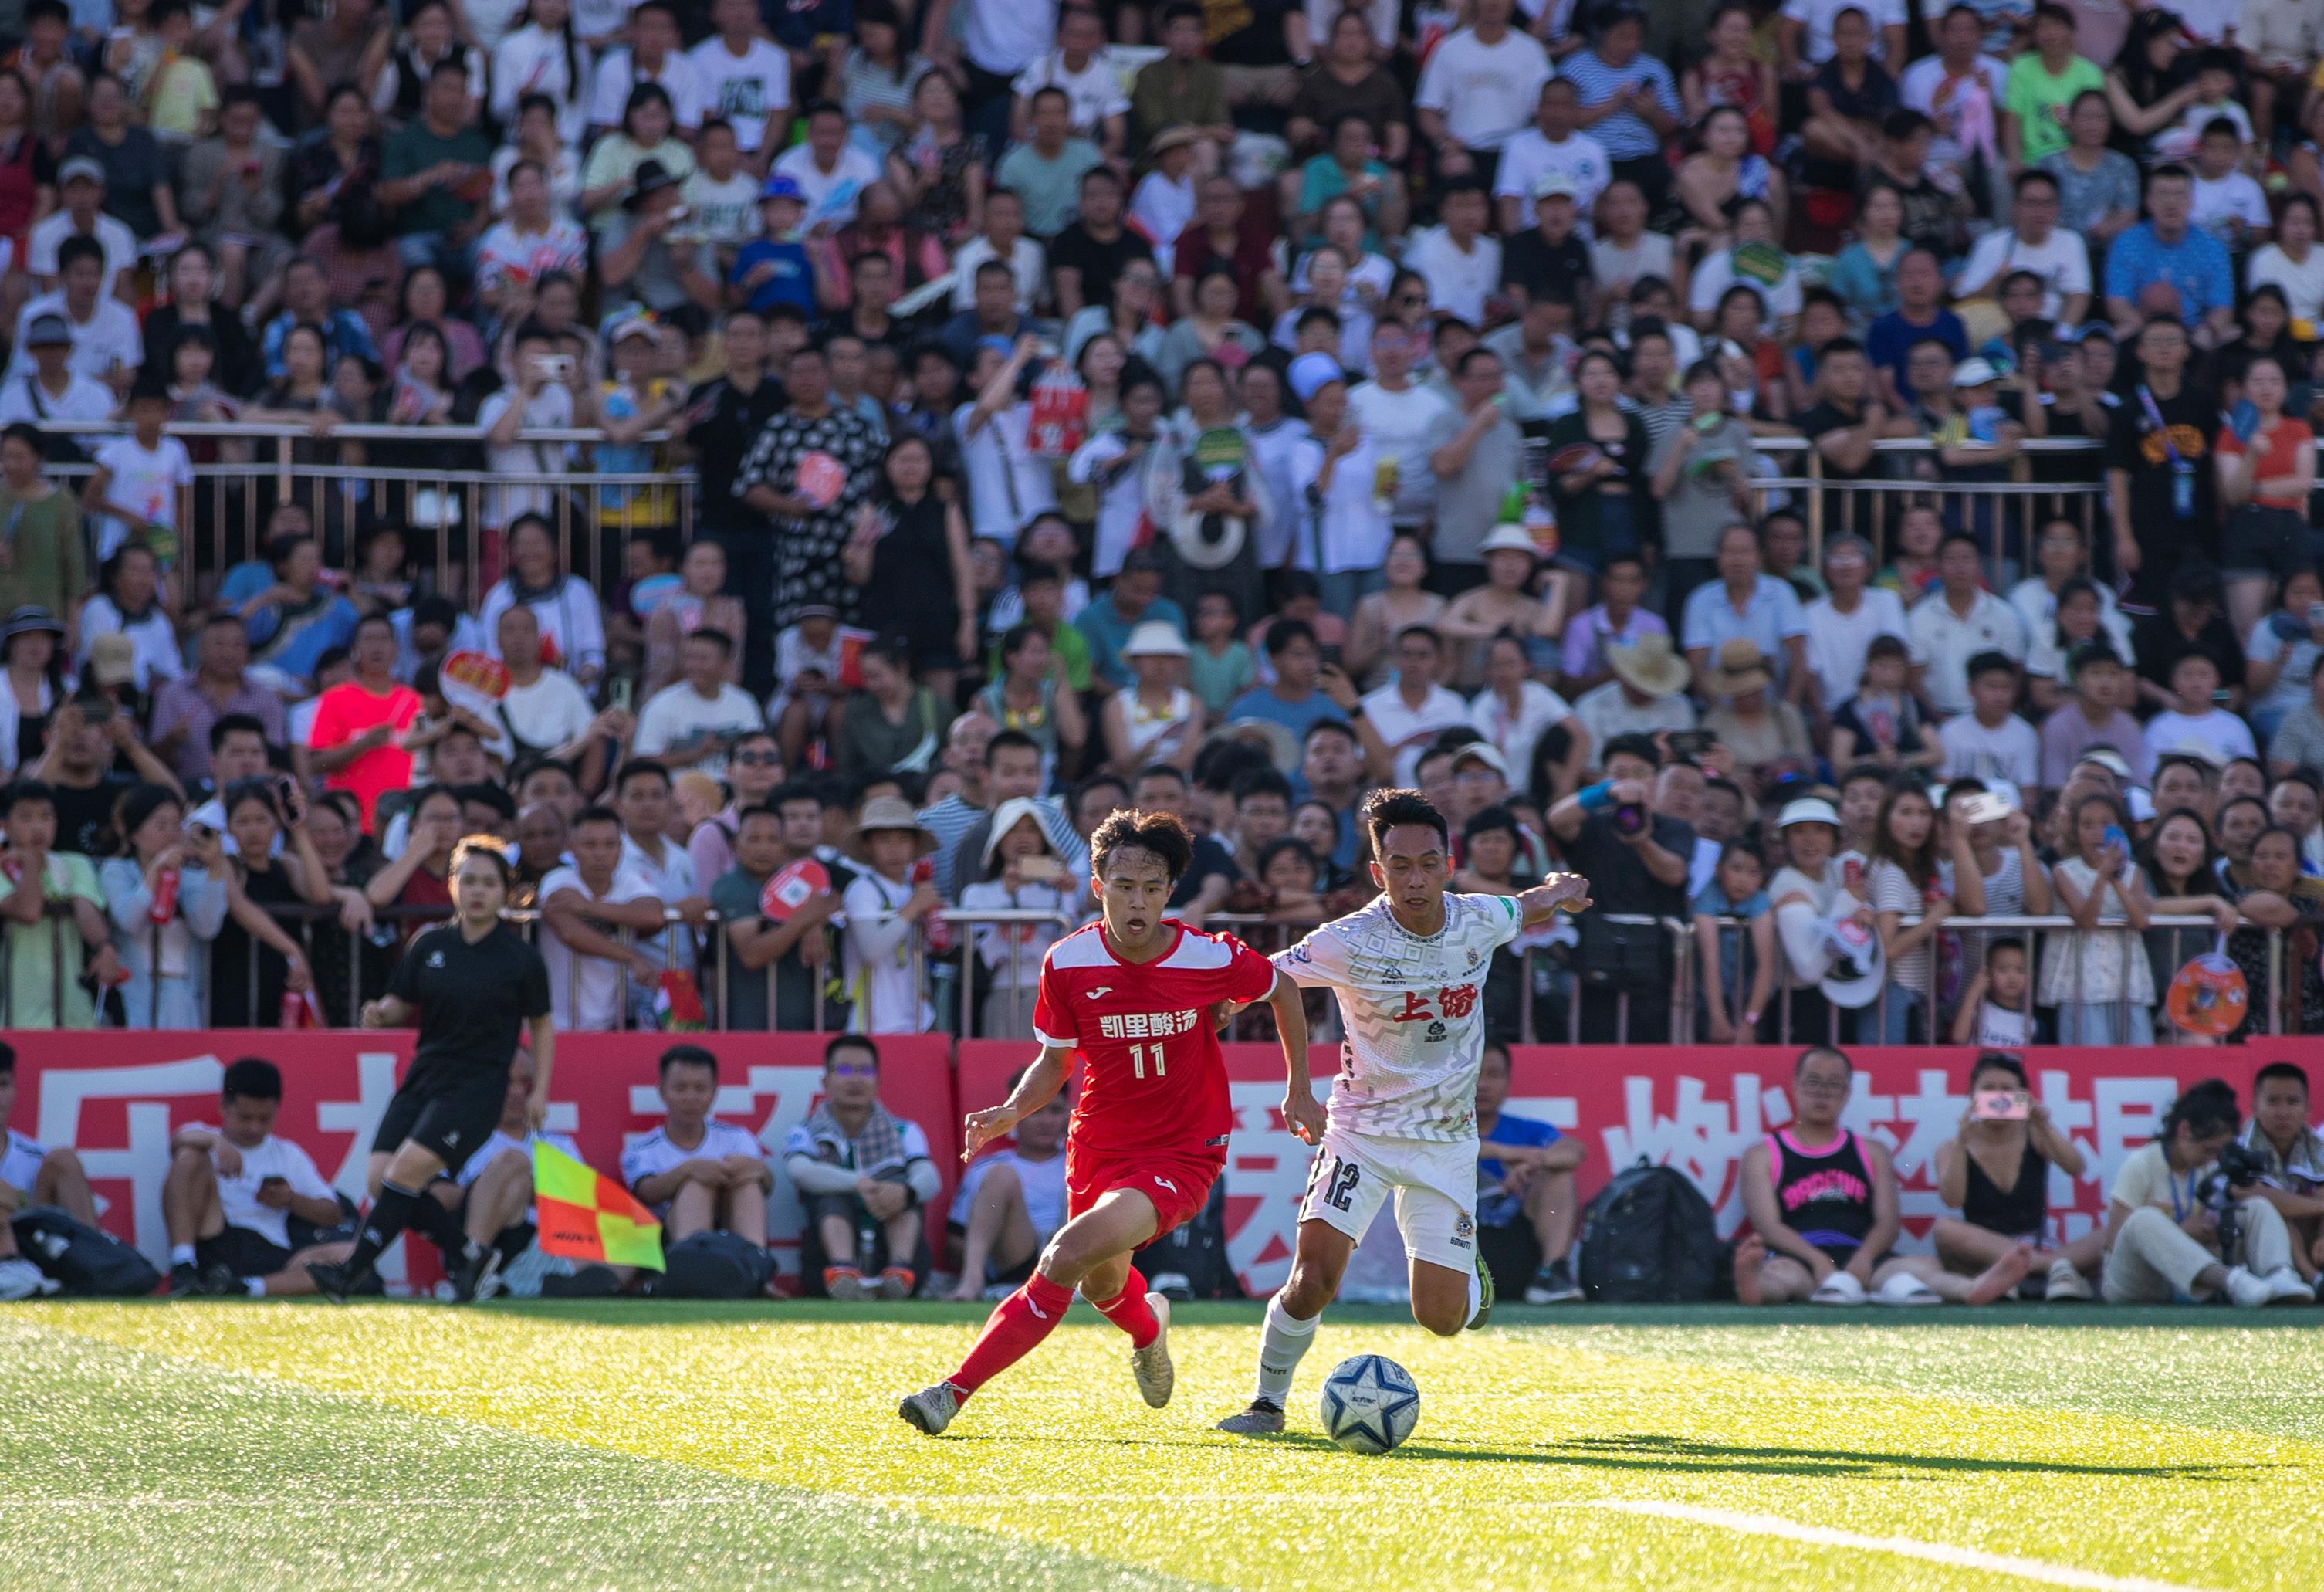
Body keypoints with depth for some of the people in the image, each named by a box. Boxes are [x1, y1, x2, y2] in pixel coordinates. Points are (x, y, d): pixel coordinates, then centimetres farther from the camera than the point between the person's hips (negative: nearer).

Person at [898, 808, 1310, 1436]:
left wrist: (1298, 1091, 9)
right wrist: (1009, 1113, -15)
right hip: (1097, 1148, 4)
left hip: (1181, 1155, -4)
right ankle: (1149, 1326, 62)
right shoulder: (1067, 964, -10)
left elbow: (1282, 988, 6)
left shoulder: (1212, 958, -15)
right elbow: (1055, 1061, 4)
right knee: (1103, 1284, 21)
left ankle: (955, 1391, -22)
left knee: (1068, 1256, -25)